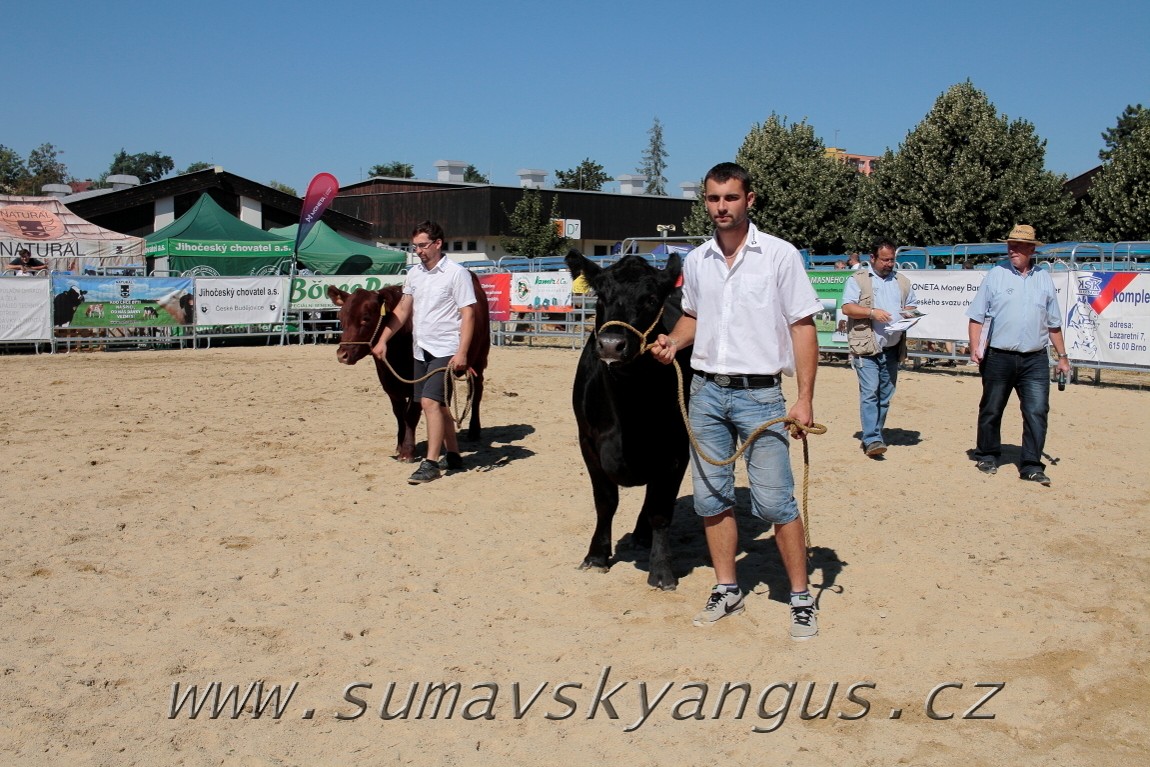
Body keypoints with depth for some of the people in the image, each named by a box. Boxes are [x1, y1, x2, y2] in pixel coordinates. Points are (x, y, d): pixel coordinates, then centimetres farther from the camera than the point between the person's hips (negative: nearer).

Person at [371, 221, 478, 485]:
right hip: (420, 349, 7)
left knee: (430, 402, -16)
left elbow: (468, 314, -12)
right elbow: (402, 309, 16)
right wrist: (382, 339, 9)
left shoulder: (457, 273, -9)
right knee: (439, 404, 13)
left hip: (445, 351, -7)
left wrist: (461, 353, -19)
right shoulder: (414, 273, 10)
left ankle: (431, 463, -12)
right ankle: (453, 455, 26)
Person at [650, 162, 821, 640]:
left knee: (775, 501, -4)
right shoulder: (695, 261, 8)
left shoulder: (779, 255, -6)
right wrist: (672, 342, 2)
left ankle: (801, 598, 11)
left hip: (759, 393, -5)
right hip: (705, 390, 5)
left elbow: (802, 327, -6)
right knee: (711, 498, 10)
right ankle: (726, 590, 25)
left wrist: (804, 399, -11)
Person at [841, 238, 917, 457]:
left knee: (885, 396, 8)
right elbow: (847, 308, -7)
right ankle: (872, 440, -16)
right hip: (866, 348, -5)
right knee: (869, 393, -13)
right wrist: (872, 312, -20)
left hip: (892, 349, 6)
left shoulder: (902, 281, 17)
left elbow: (912, 306, 24)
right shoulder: (858, 279, 1)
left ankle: (873, 436, 18)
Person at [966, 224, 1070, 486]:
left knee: (1037, 412, -6)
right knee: (991, 410, 9)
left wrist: (1062, 356, 16)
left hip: (1035, 359, 2)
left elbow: (1053, 324, 17)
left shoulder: (1044, 279, 10)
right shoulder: (996, 275, 2)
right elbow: (977, 316, 0)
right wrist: (975, 347, -12)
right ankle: (987, 457, 26)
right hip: (999, 357, -2)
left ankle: (1031, 466, -1)